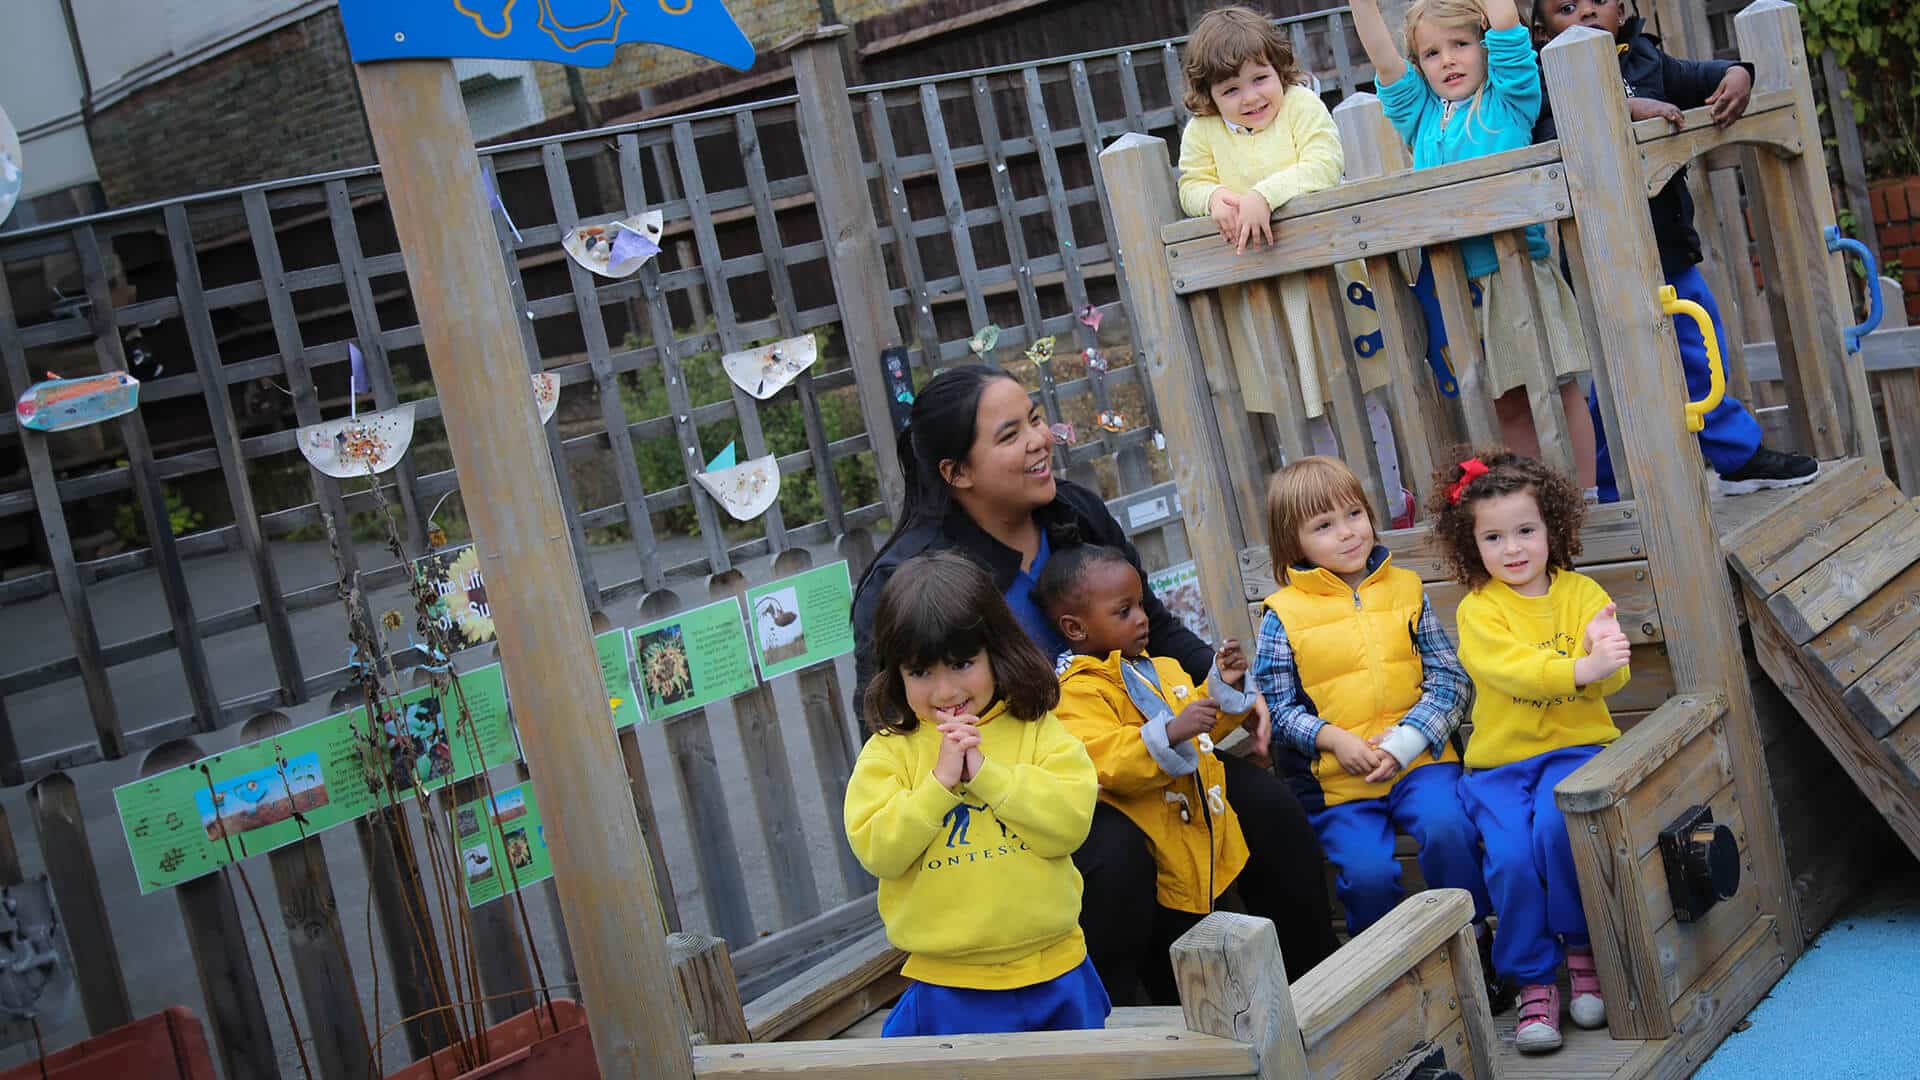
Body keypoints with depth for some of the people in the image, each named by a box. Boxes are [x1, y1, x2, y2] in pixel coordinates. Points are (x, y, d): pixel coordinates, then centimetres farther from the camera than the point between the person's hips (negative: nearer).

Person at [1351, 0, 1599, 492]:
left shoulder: (1508, 99, 4)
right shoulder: (1420, 114, 14)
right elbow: (1381, 55, 5)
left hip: (1518, 270, -4)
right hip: (1456, 284, 4)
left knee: (1559, 388, 0)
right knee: (1508, 404, 9)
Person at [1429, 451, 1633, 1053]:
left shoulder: (1582, 593, 6)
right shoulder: (1477, 609, 0)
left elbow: (1612, 680, -1)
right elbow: (1512, 670, -17)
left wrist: (1604, 649, -25)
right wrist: (1584, 667, -31)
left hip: (1575, 748, 0)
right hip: (1500, 762, 0)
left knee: (1556, 826, -29)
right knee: (1511, 857, -24)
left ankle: (1581, 952, -6)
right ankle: (1534, 984, -5)